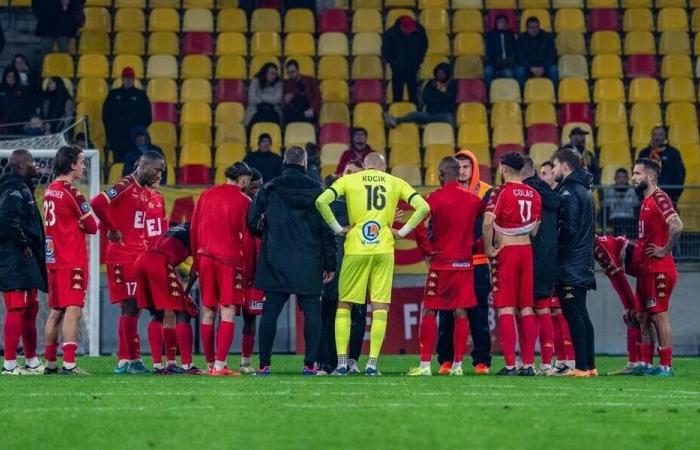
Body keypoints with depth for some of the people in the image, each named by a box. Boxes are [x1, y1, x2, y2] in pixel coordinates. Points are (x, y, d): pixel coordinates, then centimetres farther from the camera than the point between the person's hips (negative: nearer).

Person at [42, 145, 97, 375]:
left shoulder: (50, 190, 11)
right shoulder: (71, 192, -13)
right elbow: (91, 226, -8)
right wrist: (82, 222, 12)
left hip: (54, 259, 8)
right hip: (73, 261, -8)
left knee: (56, 311, 13)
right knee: (73, 310, -12)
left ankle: (49, 363, 18)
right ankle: (69, 364, -19)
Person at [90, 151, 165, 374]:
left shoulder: (145, 192, 16)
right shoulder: (126, 186, -13)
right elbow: (97, 203, -26)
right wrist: (112, 230, -15)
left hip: (138, 255, 9)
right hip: (122, 256, -9)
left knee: (134, 308, 9)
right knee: (129, 307, -9)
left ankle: (132, 359, 13)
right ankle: (126, 360, -7)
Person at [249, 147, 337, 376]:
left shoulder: (269, 189, 2)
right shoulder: (315, 190, 1)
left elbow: (253, 222, 2)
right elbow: (326, 229, 1)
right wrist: (330, 264, 6)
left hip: (275, 262, 1)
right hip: (308, 264, -1)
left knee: (270, 312, 3)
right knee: (312, 312, 5)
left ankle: (264, 364, 1)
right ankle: (310, 364, 0)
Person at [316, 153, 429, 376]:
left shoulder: (349, 180, 6)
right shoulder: (396, 183, 11)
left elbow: (321, 201, -7)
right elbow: (423, 207, 3)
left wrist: (337, 228, 1)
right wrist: (403, 231, 7)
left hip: (355, 249, -1)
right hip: (384, 249, 1)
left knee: (344, 304, 9)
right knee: (380, 306, 5)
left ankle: (342, 363, 4)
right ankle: (372, 364, -1)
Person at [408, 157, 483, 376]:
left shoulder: (436, 197, -9)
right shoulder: (473, 199, 5)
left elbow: (419, 225, -18)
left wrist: (427, 251, -5)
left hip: (441, 263, -4)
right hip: (465, 263, 4)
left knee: (429, 311, 3)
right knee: (460, 312, 6)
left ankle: (425, 364, -1)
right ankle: (457, 364, 5)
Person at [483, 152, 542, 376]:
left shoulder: (501, 192, -11)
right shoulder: (533, 194, 7)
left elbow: (488, 222, -22)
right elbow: (535, 229, 9)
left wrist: (489, 248, -11)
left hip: (505, 251, -5)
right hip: (526, 250, 5)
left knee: (506, 309, -4)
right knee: (526, 309, 8)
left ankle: (510, 365, -9)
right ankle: (528, 364, 8)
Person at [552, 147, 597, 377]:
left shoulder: (569, 192, -13)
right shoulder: (584, 190, 17)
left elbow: (568, 227, -19)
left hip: (570, 266, -10)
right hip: (583, 263, 10)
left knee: (573, 315, -8)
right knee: (582, 315, 12)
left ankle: (581, 366, -10)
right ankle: (590, 365, 14)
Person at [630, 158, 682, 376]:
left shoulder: (659, 198, -15)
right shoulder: (647, 201, 16)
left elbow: (676, 226, -28)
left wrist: (664, 250, -20)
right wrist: (634, 248, 16)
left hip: (659, 269, -10)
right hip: (647, 268, 10)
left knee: (659, 315, -6)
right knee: (645, 316, 12)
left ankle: (665, 365, -2)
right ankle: (646, 364, 18)